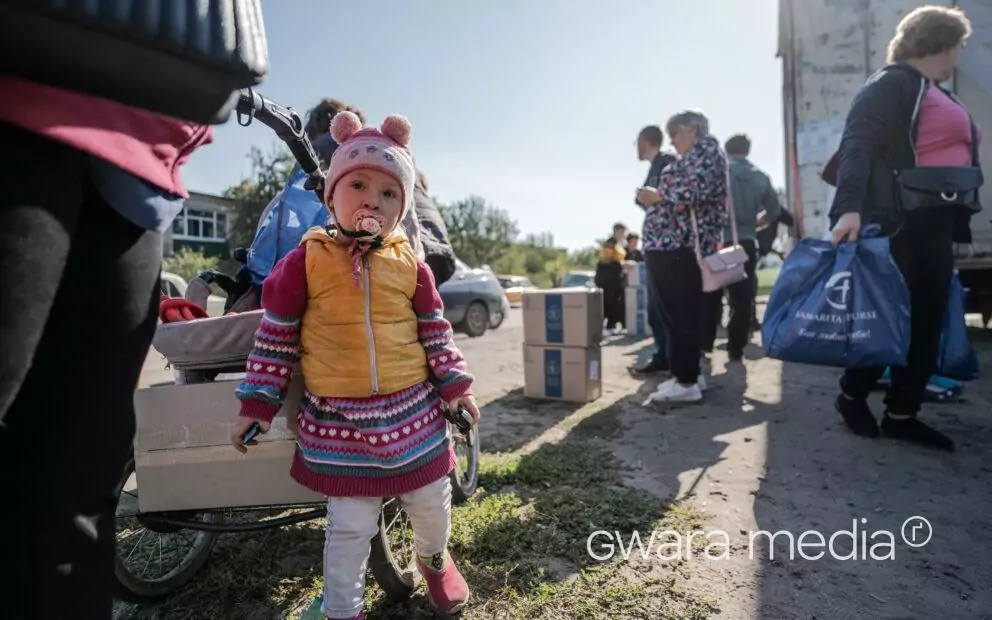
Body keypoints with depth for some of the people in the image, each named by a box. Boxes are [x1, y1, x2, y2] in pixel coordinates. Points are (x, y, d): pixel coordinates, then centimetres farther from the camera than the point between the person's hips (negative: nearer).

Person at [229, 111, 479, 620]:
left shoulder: (410, 265, 0)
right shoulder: (305, 261, -6)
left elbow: (435, 330, 7)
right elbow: (275, 337, 0)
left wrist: (455, 386, 5)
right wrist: (256, 405, 1)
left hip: (413, 413, 3)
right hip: (337, 421, -2)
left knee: (432, 505, 18)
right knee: (350, 526, 6)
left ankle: (434, 560, 51)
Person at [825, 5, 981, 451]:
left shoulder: (937, 94, 23)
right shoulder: (893, 83, -5)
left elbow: (947, 154, 25)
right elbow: (857, 144, -20)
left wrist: (956, 223, 20)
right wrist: (849, 207, -34)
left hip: (937, 226, 9)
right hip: (898, 223, -9)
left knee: (927, 323, 6)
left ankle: (902, 414, 14)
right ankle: (852, 395, 13)